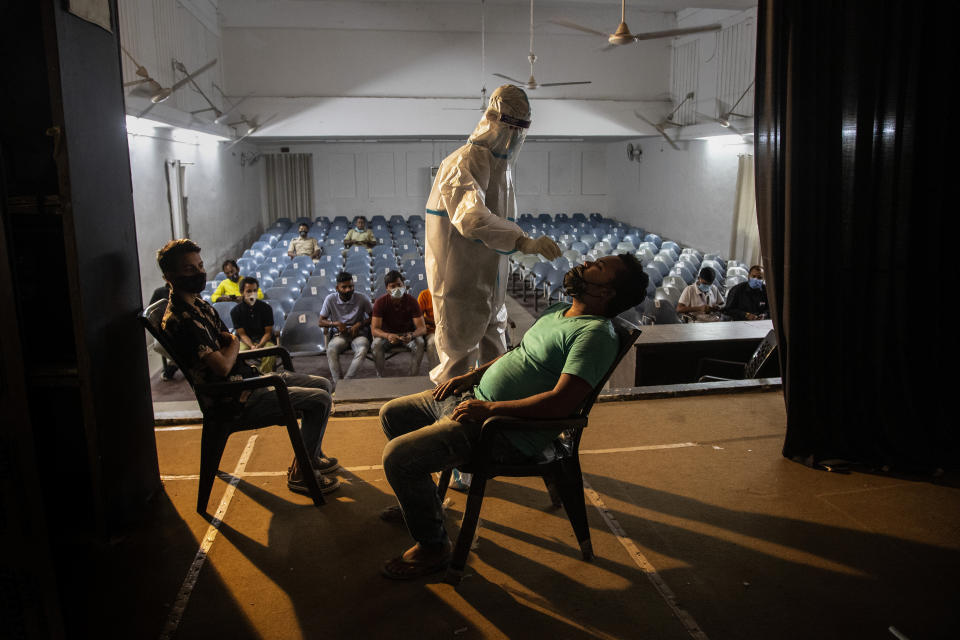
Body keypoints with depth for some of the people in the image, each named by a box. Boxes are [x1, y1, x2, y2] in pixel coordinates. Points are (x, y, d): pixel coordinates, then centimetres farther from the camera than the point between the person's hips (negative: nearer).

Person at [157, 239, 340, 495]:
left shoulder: (200, 305, 11)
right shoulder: (180, 320, -22)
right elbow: (222, 366, -25)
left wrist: (230, 341, -7)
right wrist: (233, 343, -4)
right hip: (235, 399, -10)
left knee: (324, 385, 14)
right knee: (320, 399, -15)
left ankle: (313, 454, 27)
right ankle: (301, 472, 0)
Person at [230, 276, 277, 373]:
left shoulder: (266, 308, 0)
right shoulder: (235, 311, 0)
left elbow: (268, 332, 1)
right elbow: (242, 334, -2)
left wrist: (259, 346, -18)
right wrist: (251, 346, -21)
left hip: (264, 339, 0)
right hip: (245, 341, 0)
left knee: (270, 354, -33)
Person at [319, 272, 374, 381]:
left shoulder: (362, 298, -5)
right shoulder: (330, 299, -3)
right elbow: (321, 322, 4)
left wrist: (359, 324, -13)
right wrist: (336, 323, -15)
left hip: (358, 334, -1)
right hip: (339, 335, 1)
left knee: (362, 350, -35)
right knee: (331, 350, -33)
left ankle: (346, 380, -31)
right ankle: (338, 382, -31)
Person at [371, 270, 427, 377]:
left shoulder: (411, 301, -14)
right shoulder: (380, 302, -16)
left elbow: (422, 328, -17)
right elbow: (374, 329, -20)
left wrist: (412, 335, -41)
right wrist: (388, 336, -43)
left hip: (407, 334, 0)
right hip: (387, 335, 0)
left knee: (419, 343, -31)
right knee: (377, 344, -32)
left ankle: (412, 376, -18)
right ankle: (381, 377, -14)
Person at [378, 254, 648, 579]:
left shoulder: (596, 334, -18)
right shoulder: (558, 311, 13)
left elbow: (561, 402, -28)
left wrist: (488, 409, -24)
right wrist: (471, 375, 10)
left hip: (508, 431, -10)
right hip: (473, 396, 10)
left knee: (397, 455, -21)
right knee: (392, 413, 20)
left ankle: (432, 547, 2)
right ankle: (421, 502, 35)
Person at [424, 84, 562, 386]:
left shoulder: (502, 165, 13)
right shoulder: (463, 163, -20)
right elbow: (472, 217, -40)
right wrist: (524, 242, -51)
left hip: (489, 281, 9)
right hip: (460, 284, -9)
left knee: (494, 350, 18)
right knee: (460, 361, 0)